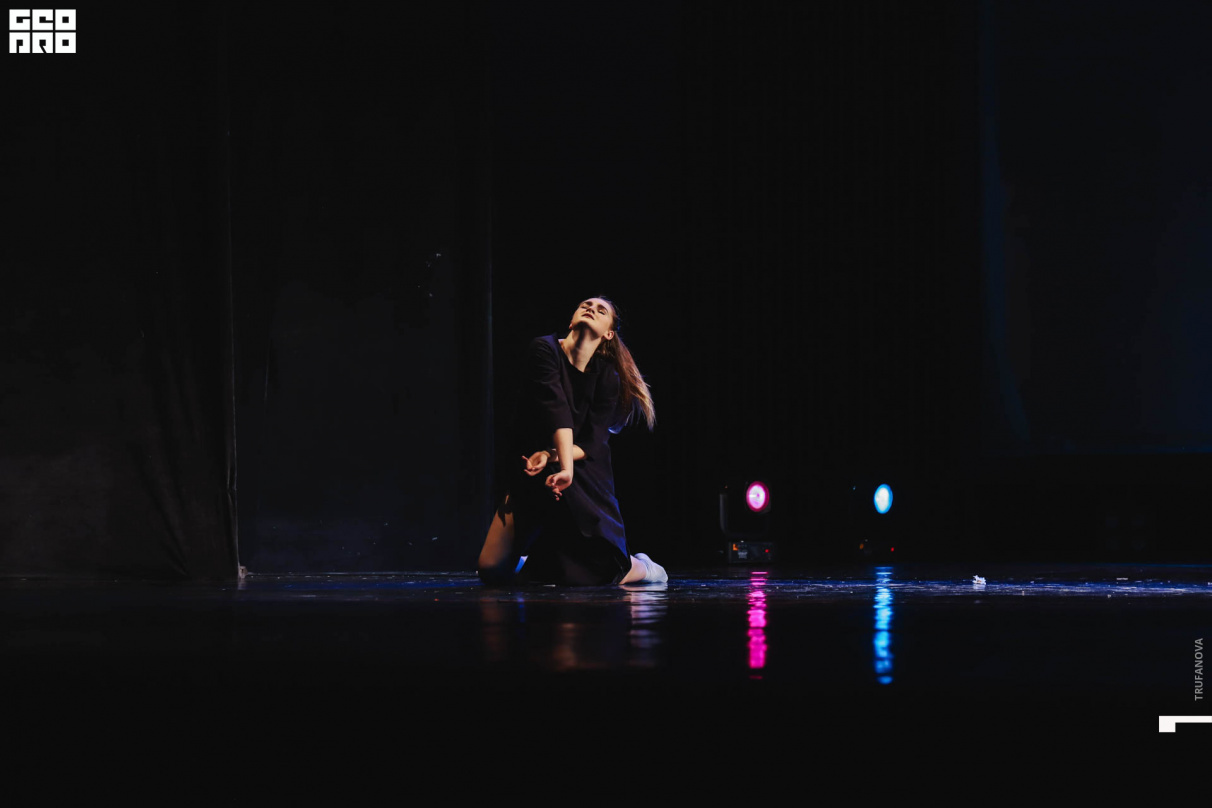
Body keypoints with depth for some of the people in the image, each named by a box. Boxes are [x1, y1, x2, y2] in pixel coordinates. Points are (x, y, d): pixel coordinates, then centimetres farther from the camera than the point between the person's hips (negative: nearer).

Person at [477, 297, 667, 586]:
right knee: (492, 570, -10)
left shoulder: (608, 377, -4)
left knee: (596, 575, -15)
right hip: (530, 475, 0)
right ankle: (531, 561, 25)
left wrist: (552, 456, -27)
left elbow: (594, 443, -9)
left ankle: (642, 567, 19)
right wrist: (564, 466, -35)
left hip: (586, 478, 0)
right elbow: (555, 410, -23)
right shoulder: (545, 350, -10)